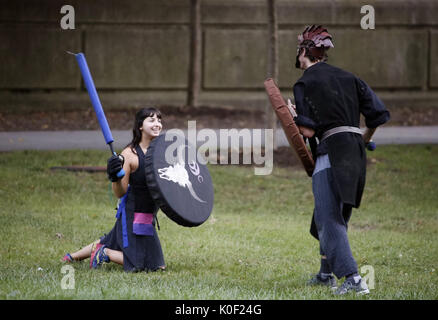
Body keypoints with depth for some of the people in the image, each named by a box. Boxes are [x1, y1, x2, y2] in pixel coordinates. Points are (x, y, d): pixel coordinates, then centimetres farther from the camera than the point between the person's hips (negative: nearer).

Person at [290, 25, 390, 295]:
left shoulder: (305, 84, -3)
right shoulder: (348, 78, 16)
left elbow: (307, 131, -10)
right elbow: (379, 113, 11)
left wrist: (292, 116, 9)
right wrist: (365, 140, 27)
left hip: (331, 152, -7)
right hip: (356, 155, 7)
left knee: (329, 219, -9)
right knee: (334, 216, 21)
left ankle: (353, 279, -22)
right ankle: (326, 273, 31)